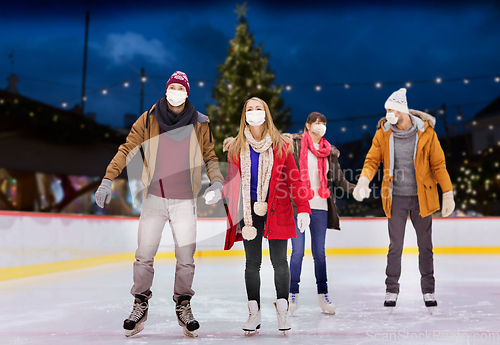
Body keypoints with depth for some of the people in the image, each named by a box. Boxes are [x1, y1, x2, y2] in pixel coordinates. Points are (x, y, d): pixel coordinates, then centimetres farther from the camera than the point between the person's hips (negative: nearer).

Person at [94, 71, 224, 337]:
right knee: (144, 255, 2)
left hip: (185, 201, 0)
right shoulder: (148, 120, 0)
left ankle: (183, 305, 23)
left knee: (186, 258, 2)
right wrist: (107, 180, -5)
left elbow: (210, 157, 11)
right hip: (154, 198, 0)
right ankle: (140, 305, 22)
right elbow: (127, 150, 2)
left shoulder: (199, 124, 2)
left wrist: (217, 182, -5)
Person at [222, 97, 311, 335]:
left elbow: (294, 179, -1)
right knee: (252, 263, 8)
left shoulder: (281, 145, 1)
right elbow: (230, 182, 9)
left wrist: (303, 208, -9)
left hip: (277, 211, -1)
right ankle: (254, 313, 21)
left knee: (279, 261, 4)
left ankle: (282, 311, 22)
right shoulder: (236, 147, 5)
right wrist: (231, 212, 0)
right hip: (249, 211, 2)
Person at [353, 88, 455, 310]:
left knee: (425, 245, 10)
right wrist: (364, 179, -22)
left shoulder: (426, 132, -6)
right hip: (396, 198, 0)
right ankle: (391, 289, 21)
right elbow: (372, 160, -2)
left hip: (421, 197, 0)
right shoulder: (383, 133, -3)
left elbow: (438, 164, -2)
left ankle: (428, 289, 26)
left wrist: (447, 193, -4)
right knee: (395, 246, 5)